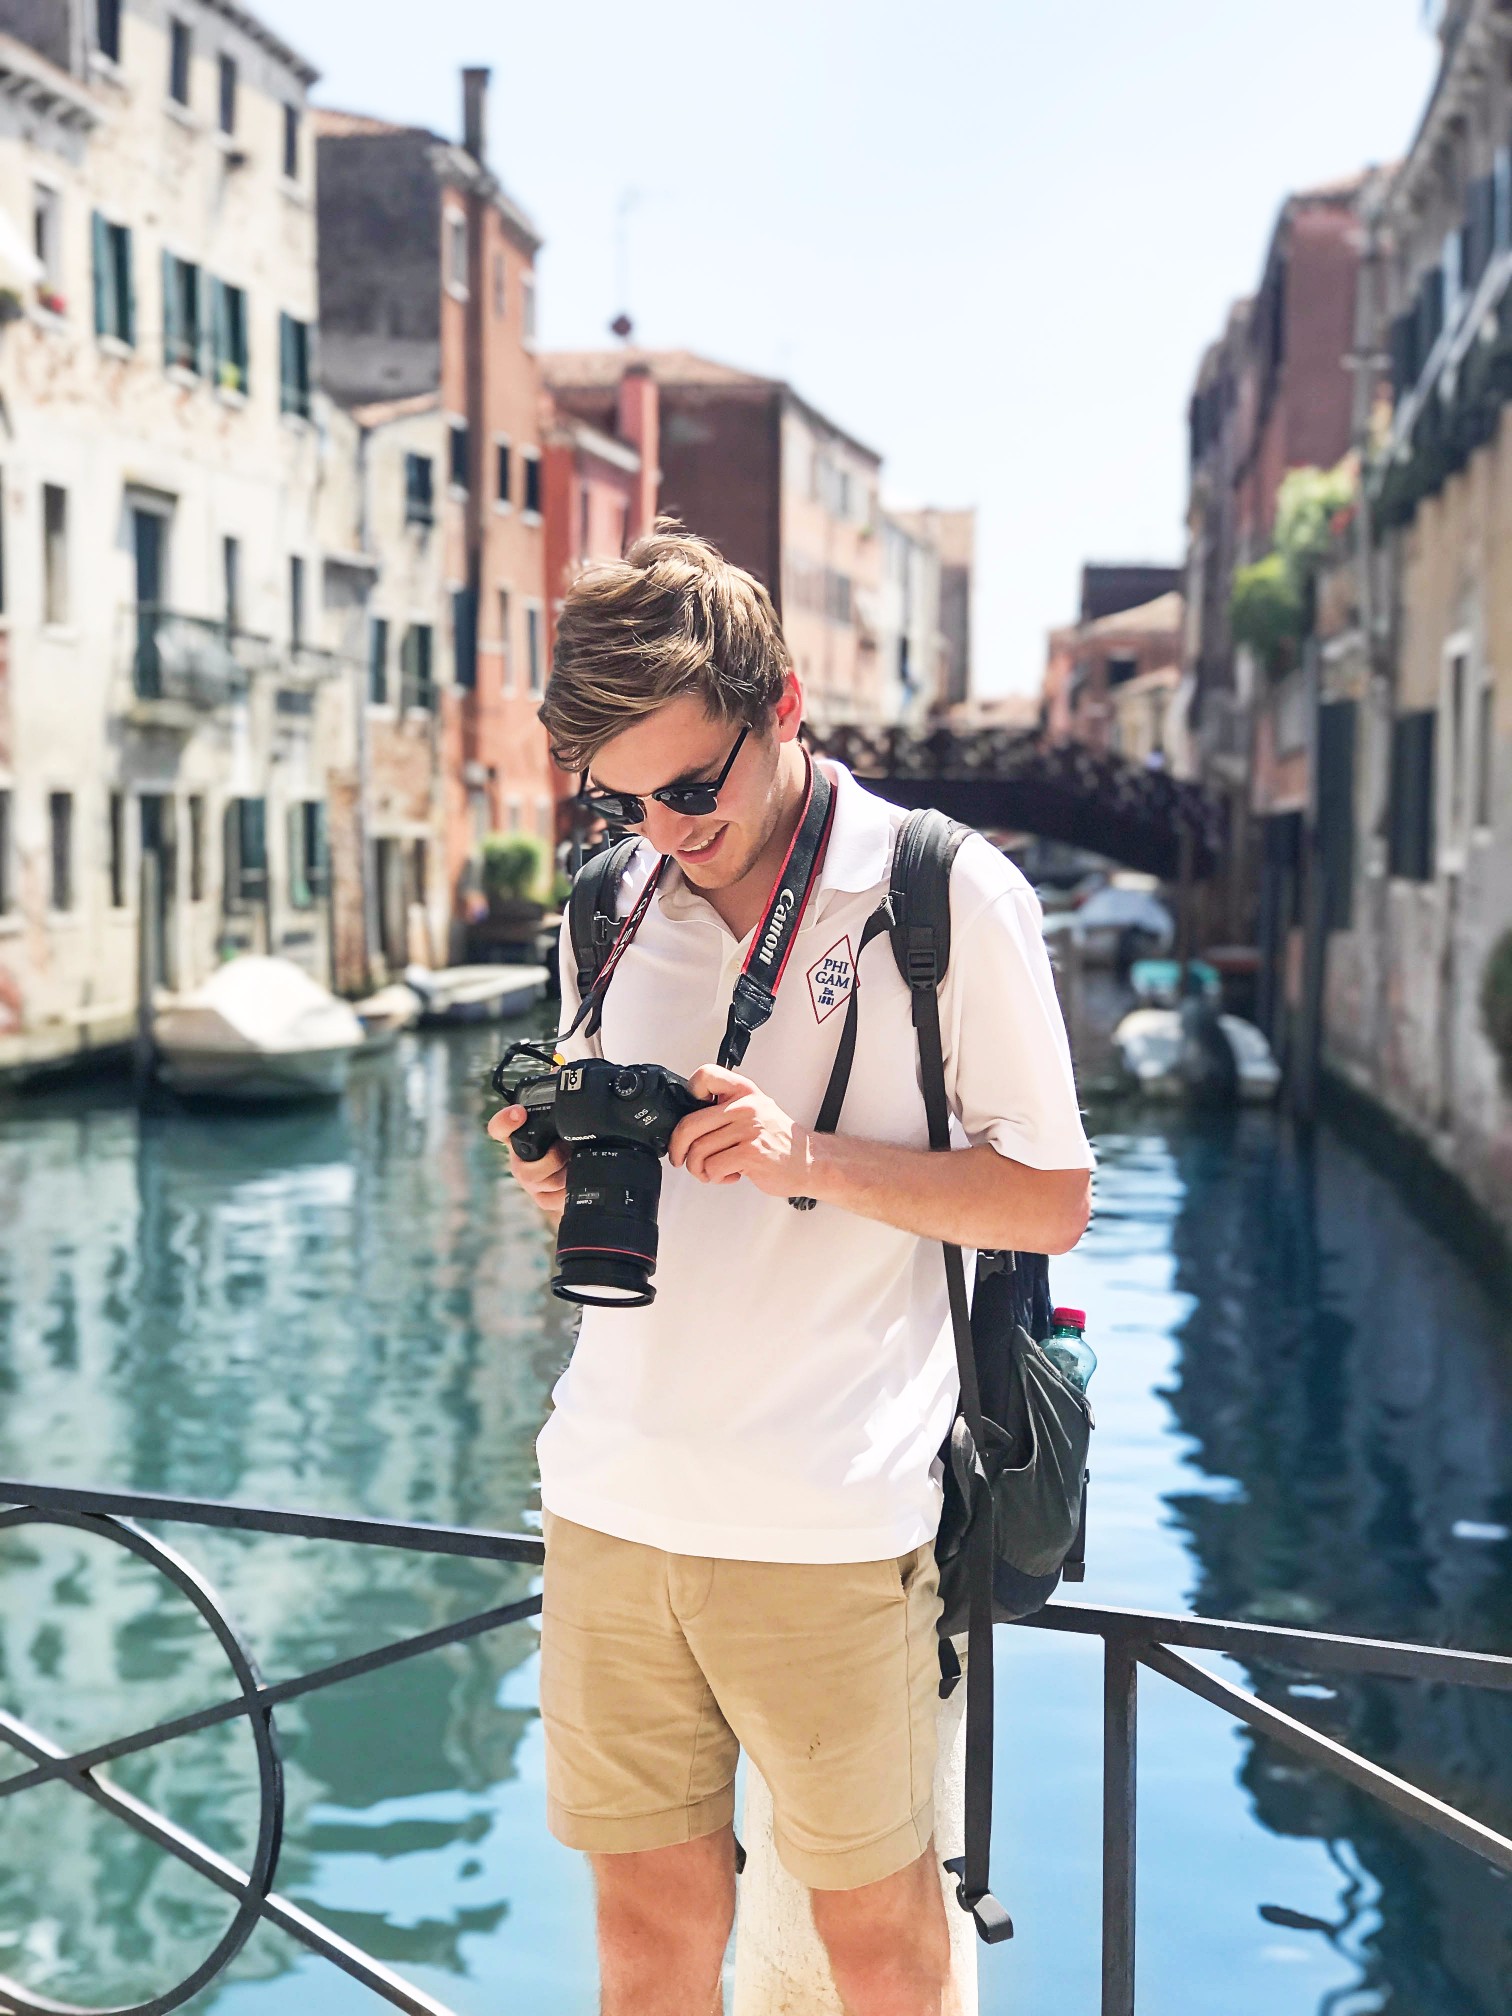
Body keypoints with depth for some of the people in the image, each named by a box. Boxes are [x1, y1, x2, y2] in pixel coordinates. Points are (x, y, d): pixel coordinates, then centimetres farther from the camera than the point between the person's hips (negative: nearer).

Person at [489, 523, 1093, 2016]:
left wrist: (807, 1155, -17)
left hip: (831, 1519, -4)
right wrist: (564, 1179, -5)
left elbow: (1053, 1201, -4)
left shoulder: (950, 894, -5)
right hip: (612, 1495, 4)